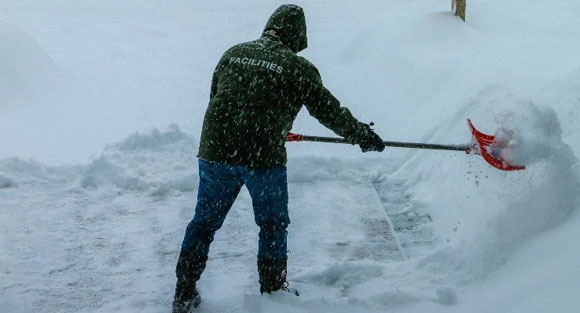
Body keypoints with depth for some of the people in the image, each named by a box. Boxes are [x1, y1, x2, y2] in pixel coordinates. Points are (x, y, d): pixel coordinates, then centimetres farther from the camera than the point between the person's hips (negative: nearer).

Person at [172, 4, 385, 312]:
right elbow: (327, 109, 1)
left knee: (205, 220, 16)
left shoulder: (233, 53, 11)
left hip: (215, 150, 4)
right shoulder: (297, 66, -2)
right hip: (263, 158, -4)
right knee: (273, 225, 15)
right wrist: (363, 135, 15)